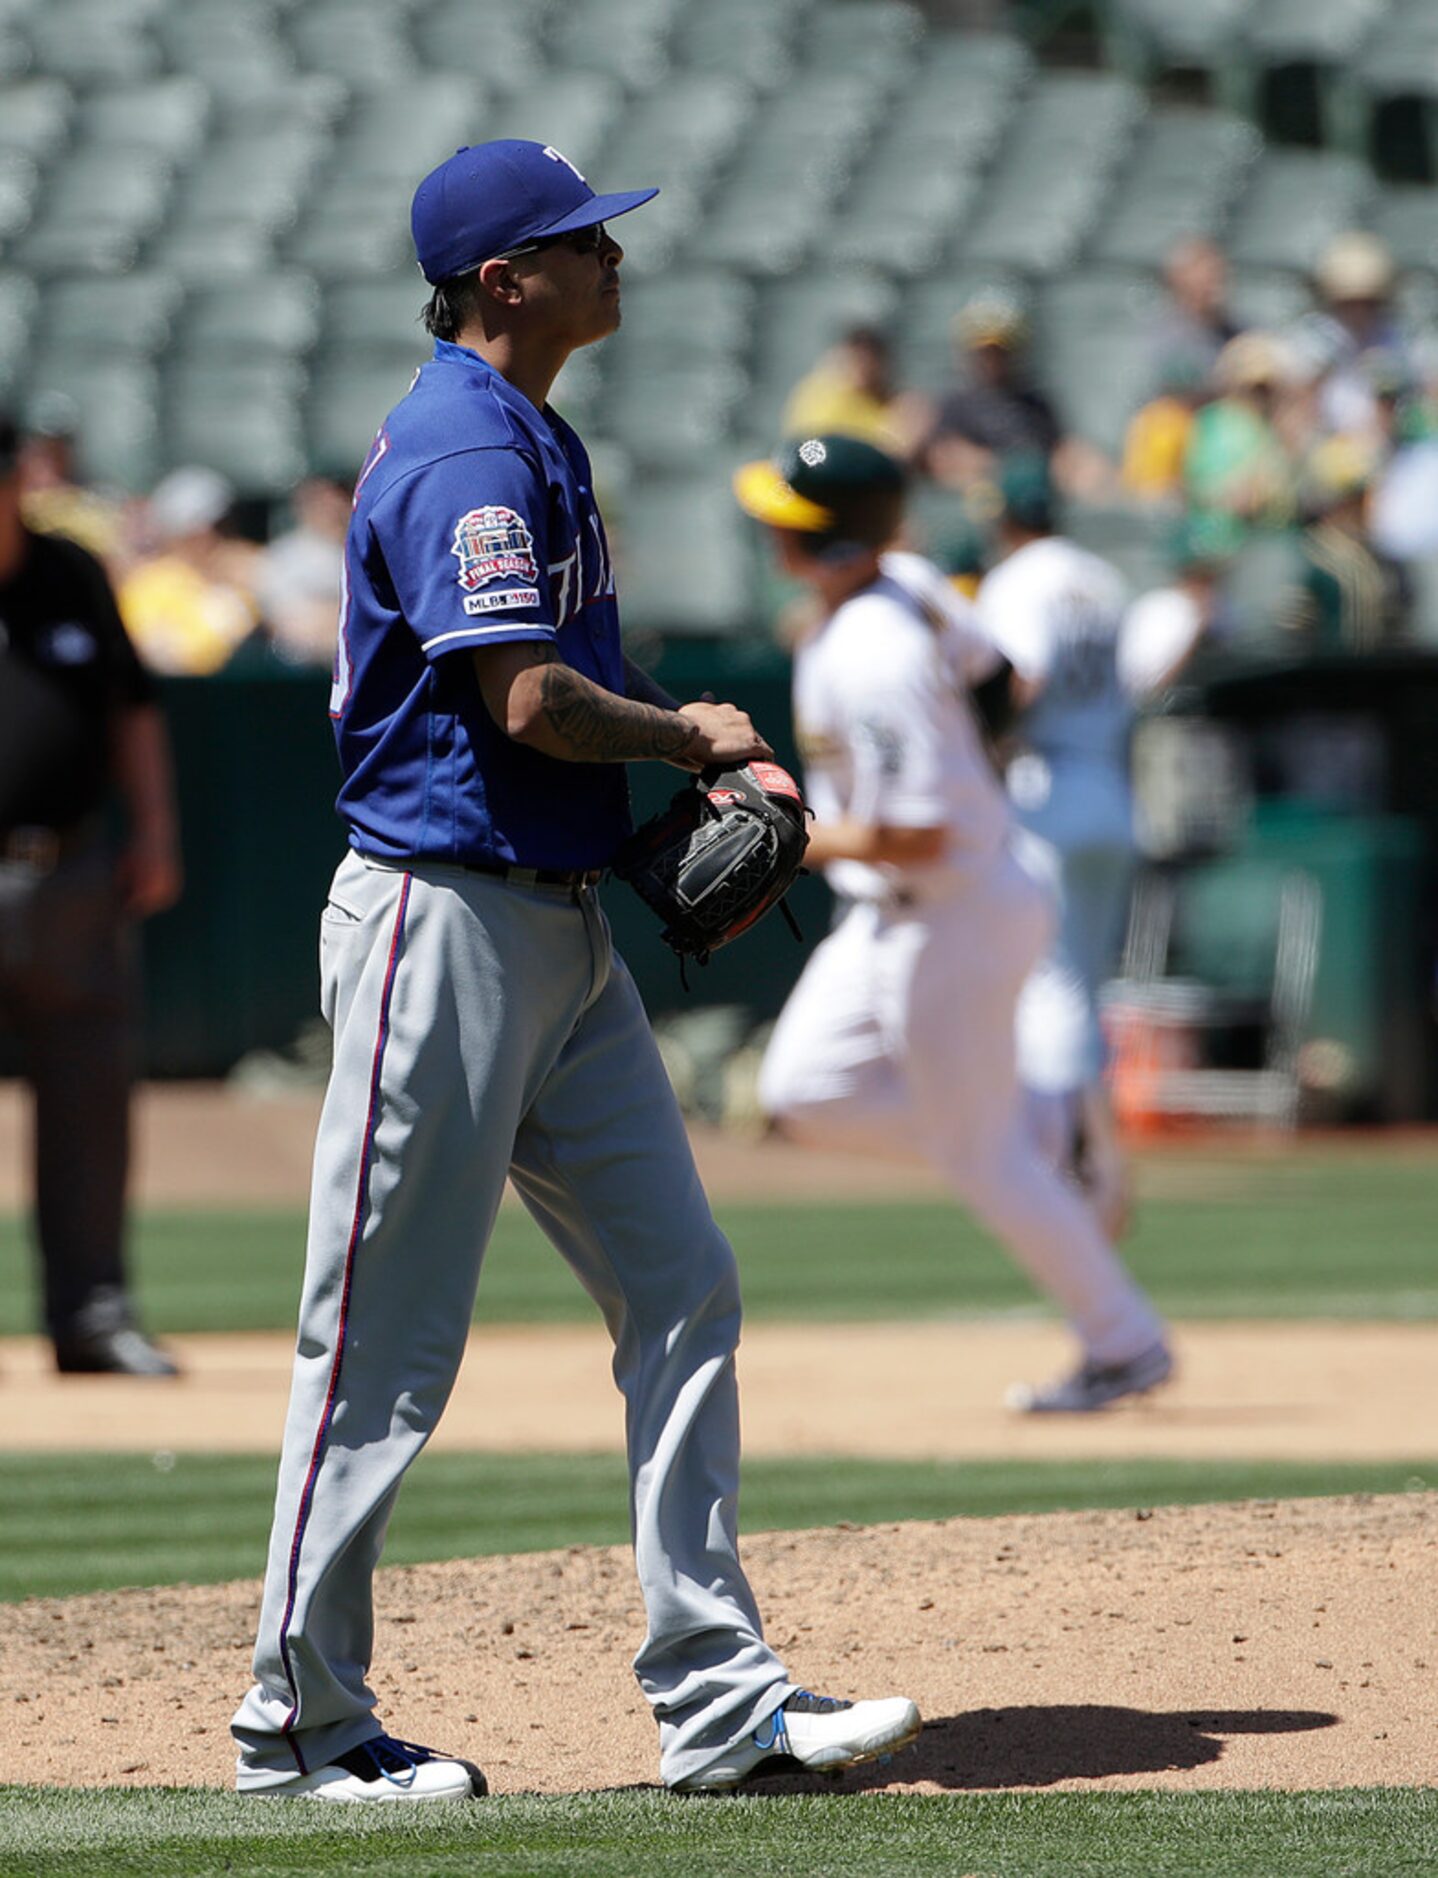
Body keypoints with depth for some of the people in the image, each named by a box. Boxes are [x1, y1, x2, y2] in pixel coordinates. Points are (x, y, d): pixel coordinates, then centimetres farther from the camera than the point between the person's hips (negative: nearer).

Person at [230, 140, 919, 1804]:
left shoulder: (530, 438, 16)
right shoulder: (464, 449, -16)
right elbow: (528, 701, -24)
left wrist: (682, 754, 6)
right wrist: (693, 735, -7)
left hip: (562, 928, 10)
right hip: (444, 916, -10)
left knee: (682, 1291, 7)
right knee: (383, 1349, -2)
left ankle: (714, 1697, 8)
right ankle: (298, 1722, 6)